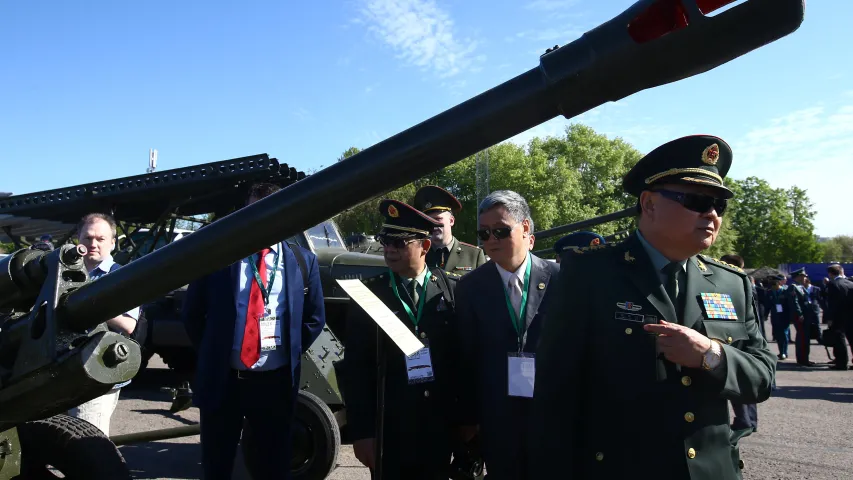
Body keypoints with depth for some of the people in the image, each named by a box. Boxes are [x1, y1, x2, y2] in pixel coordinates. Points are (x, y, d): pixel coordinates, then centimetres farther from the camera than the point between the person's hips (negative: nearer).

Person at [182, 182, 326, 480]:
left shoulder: (303, 261, 2)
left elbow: (314, 318, 9)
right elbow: (192, 312, 8)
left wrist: (291, 355, 3)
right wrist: (212, 355, 5)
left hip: (276, 382, 0)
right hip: (221, 379, 0)